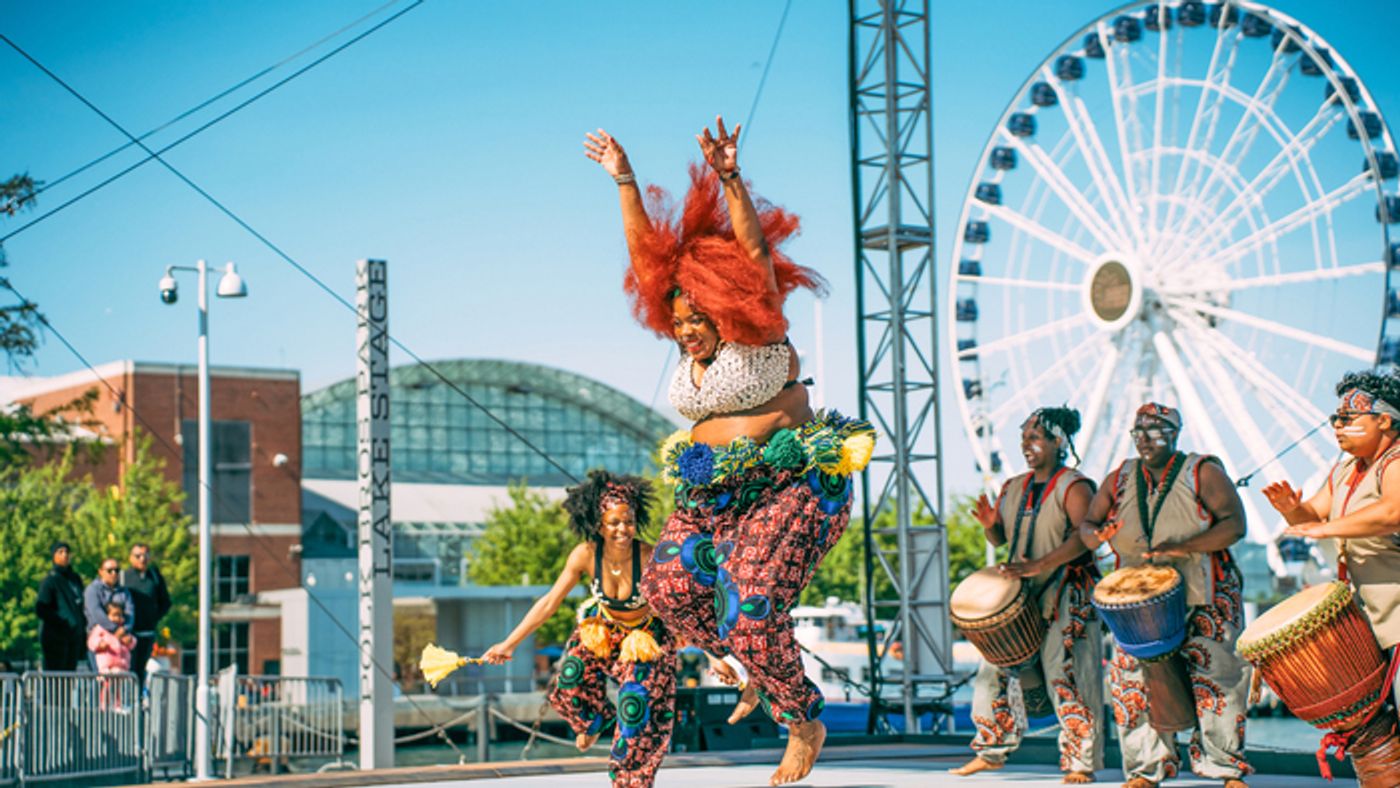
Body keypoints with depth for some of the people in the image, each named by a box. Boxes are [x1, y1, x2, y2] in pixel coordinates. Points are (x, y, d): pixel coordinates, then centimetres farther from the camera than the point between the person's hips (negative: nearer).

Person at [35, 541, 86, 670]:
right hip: (55, 637, -7)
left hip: (74, 637, 7)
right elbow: (40, 610, -12)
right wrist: (61, 622, -16)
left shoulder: (76, 579, 14)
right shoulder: (51, 579, -7)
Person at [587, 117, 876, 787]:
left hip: (787, 483, -7)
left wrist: (730, 179, -31)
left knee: (751, 611, -19)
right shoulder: (690, 343, 9)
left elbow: (754, 247, -19)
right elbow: (647, 256, 7)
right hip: (710, 492, 7)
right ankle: (753, 668, 9)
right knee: (669, 582, -14)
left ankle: (805, 723, 2)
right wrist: (625, 182, 3)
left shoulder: (759, 332, -6)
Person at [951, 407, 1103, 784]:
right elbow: (1000, 539, 20)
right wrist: (990, 524, -5)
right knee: (994, 669, 5)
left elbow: (1086, 535, -22)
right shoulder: (1014, 488, 14)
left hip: (1065, 595, -7)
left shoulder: (1073, 487, -8)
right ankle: (991, 751, 18)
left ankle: (1081, 763, -3)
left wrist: (1039, 564, -32)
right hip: (1018, 597, 7)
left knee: (1066, 676, -10)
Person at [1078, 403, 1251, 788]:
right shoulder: (1119, 479, 10)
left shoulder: (1204, 473, -1)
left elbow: (1235, 524, -11)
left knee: (1213, 679, -9)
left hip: (1204, 600, -3)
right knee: (1132, 682, -4)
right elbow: (1087, 525, 13)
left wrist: (1185, 547, -25)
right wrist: (1097, 534, -13)